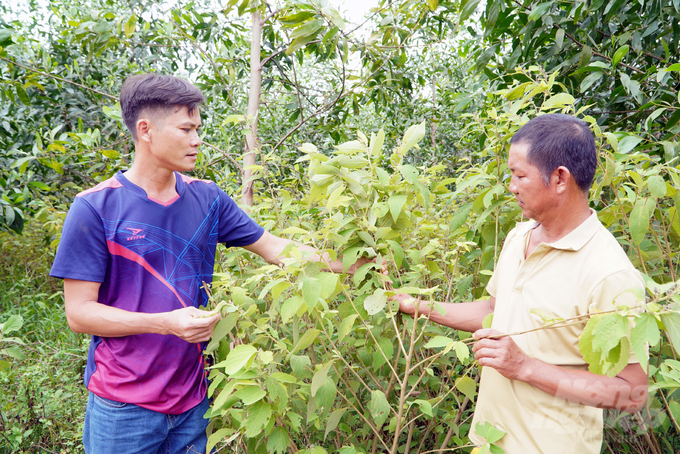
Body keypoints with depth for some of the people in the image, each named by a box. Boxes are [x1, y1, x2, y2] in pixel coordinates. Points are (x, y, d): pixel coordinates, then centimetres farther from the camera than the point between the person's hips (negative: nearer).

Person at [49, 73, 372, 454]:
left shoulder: (207, 198, 0)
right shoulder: (95, 208, -12)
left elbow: (274, 247, 4)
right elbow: (79, 312, -11)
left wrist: (355, 265, -3)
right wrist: (166, 323, -23)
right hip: (124, 406, -3)